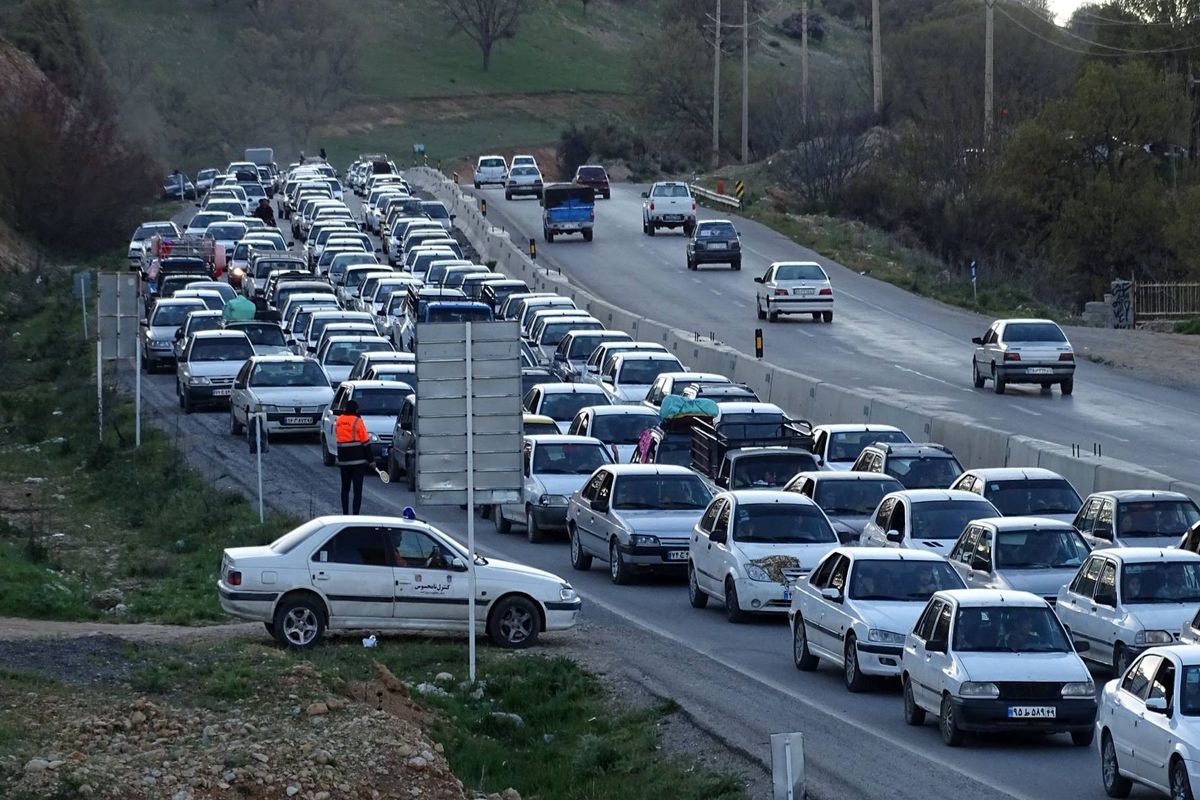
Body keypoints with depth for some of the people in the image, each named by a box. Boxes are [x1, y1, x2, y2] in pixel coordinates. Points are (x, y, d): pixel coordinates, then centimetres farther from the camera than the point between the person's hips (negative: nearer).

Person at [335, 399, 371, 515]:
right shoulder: (357, 421, -10)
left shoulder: (338, 420, 5)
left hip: (343, 460, 5)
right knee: (357, 489, -2)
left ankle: (345, 514, 16)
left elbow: (337, 437, 12)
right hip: (358, 460, -5)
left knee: (345, 488, 15)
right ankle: (356, 515, -7)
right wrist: (370, 459, -3)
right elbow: (365, 441, -9)